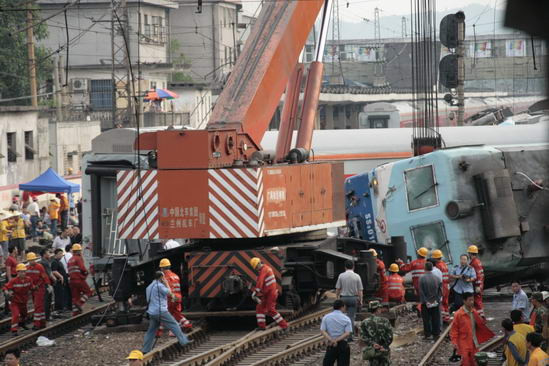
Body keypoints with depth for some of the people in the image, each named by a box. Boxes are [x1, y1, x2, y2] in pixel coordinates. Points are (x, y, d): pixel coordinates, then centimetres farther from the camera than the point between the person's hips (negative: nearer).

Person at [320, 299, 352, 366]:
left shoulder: (326, 317, 3)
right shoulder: (346, 319, -2)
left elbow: (322, 331, -7)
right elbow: (347, 333, -12)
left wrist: (331, 340, -17)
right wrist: (337, 340, -16)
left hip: (331, 346, 1)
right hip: (343, 345, -1)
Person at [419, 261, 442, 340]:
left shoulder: (422, 278, -12)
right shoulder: (437, 278, -3)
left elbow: (421, 292, -13)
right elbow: (440, 291, -1)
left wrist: (425, 301, -8)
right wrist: (437, 300, 1)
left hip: (426, 303, -2)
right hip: (436, 304, 2)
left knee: (426, 319, 7)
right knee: (436, 319, 9)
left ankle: (427, 334, 10)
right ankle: (436, 334, 12)